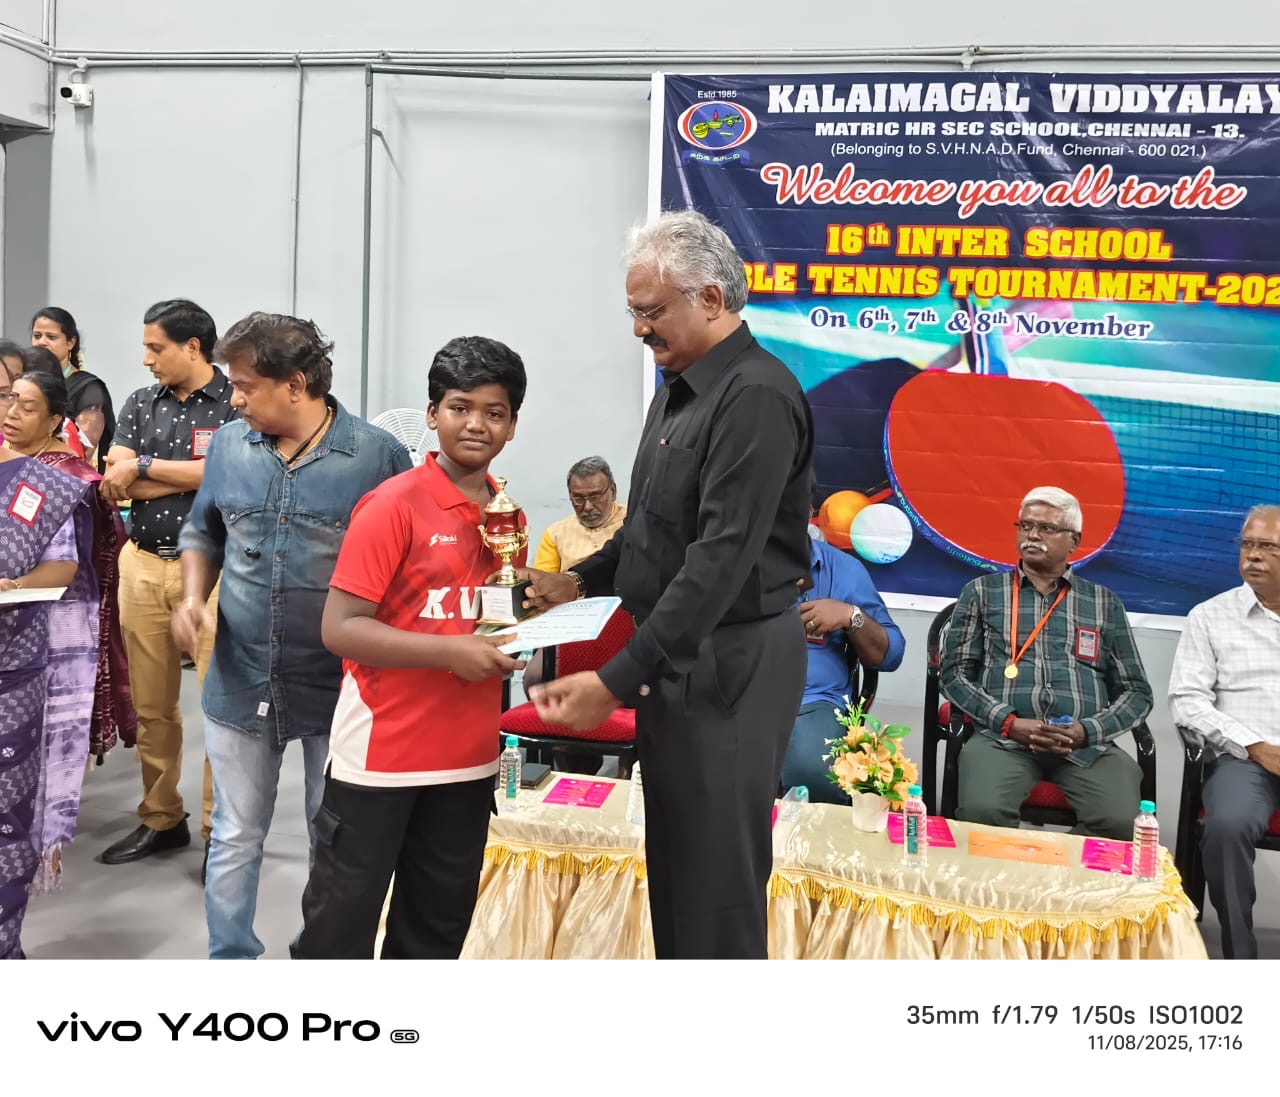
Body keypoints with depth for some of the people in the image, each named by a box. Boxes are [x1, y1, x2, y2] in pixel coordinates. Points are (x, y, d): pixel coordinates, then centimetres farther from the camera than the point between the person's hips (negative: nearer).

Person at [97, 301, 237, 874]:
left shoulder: (235, 402, -4)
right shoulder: (139, 405, 10)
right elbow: (114, 486, -1)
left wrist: (144, 468, -7)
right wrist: (198, 474, -8)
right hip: (143, 565, 5)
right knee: (151, 705, 12)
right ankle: (160, 819, 26)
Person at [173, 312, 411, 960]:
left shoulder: (377, 455, -10)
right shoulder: (229, 444, 2)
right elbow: (203, 531, 16)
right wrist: (193, 596, -1)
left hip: (338, 687, -3)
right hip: (240, 682, 3)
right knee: (235, 839, 15)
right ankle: (229, 959, 33)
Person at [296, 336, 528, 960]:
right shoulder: (395, 504, -14)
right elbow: (339, 629, -18)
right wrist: (451, 652, -24)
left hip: (466, 755, 6)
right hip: (380, 752, -6)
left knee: (437, 929, 20)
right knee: (341, 921, 8)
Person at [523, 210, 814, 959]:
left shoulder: (757, 395, -19)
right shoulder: (680, 386, 11)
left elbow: (722, 558, -27)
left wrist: (618, 681, -28)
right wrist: (581, 583, 13)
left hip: (729, 663, -9)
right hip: (675, 655, 9)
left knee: (718, 881, 0)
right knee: (673, 863, 18)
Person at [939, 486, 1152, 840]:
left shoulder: (1104, 603, 17)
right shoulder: (982, 592, 14)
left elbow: (1136, 691, 14)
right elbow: (954, 672, 7)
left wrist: (1088, 731, -5)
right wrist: (1008, 723, -9)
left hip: (1086, 745, 2)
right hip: (1003, 737, -1)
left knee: (1121, 822, -27)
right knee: (982, 812, -32)